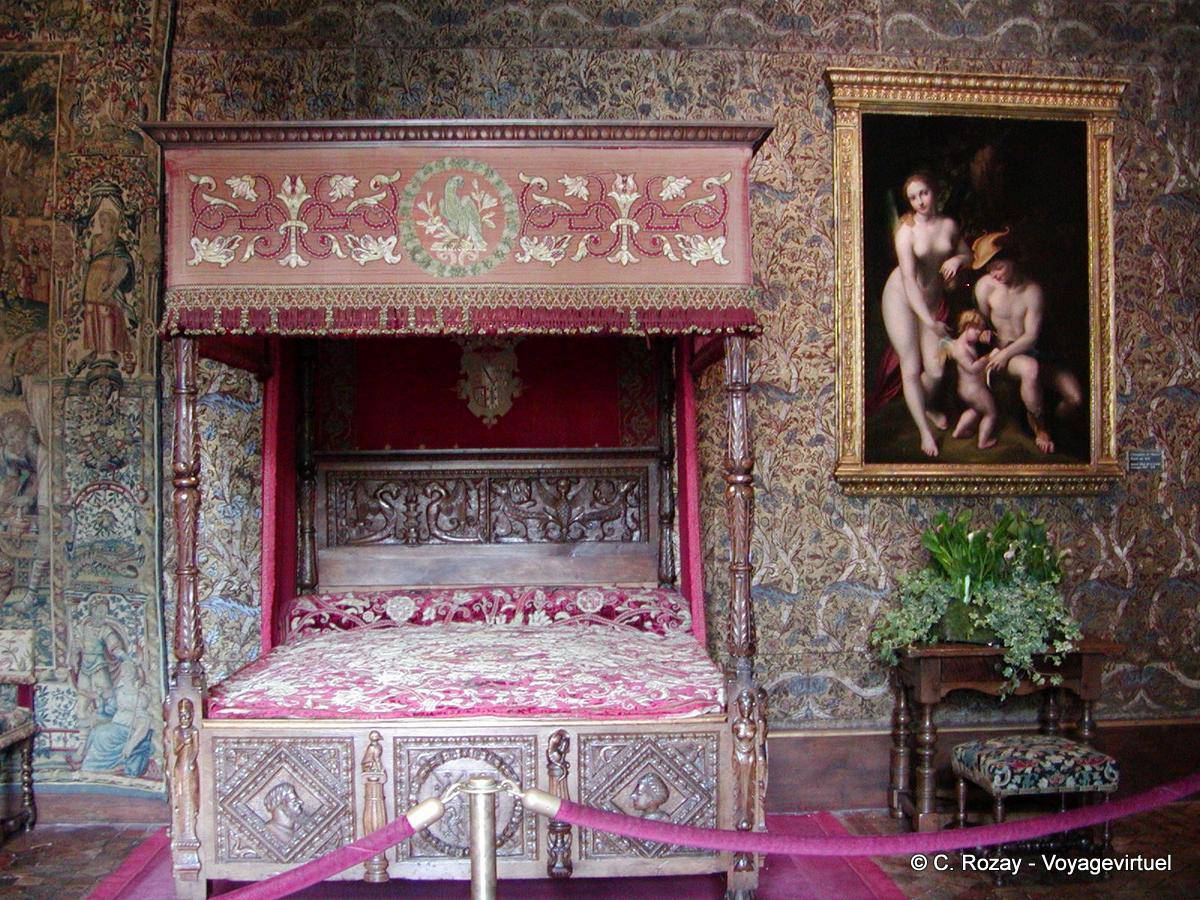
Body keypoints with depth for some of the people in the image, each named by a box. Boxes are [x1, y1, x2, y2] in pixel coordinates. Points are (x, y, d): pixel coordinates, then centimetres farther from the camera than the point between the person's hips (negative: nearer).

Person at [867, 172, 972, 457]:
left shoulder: (949, 225, -2)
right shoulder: (907, 230, -17)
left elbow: (968, 254, 16)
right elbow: (909, 279, -25)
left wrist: (957, 259, -11)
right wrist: (930, 321, -32)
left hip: (933, 301, 4)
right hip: (902, 298, -4)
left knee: (936, 370, 2)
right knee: (911, 368, -5)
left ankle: (925, 406, 36)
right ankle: (925, 431, 8)